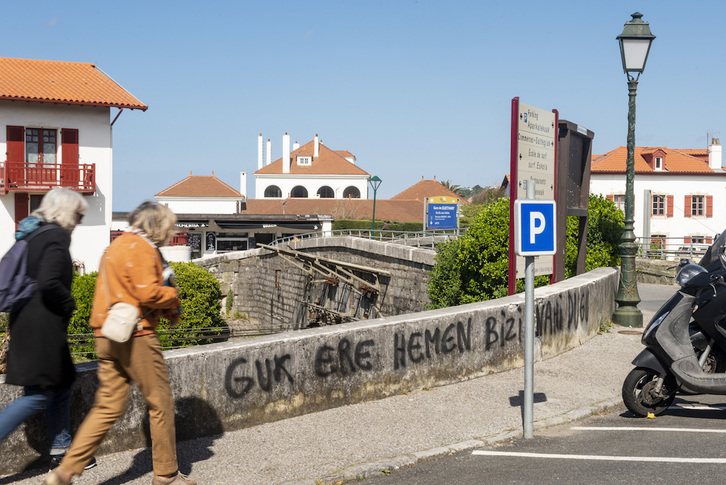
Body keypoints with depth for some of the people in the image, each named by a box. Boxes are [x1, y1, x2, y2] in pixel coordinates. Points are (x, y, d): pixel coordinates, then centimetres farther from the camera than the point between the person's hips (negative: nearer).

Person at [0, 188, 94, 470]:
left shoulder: (31, 234, 13)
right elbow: (49, 283, -26)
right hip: (43, 327, -10)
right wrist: (69, 305, -9)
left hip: (26, 321, 10)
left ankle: (61, 451, 22)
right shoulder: (56, 237, -15)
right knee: (39, 393, -4)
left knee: (62, 385, 16)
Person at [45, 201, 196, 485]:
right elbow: (148, 292, -20)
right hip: (135, 335, -9)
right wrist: (173, 296, -1)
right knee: (160, 403, 3)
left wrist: (166, 309, 14)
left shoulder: (116, 246, 21)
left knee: (108, 407, 8)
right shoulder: (141, 248, -10)